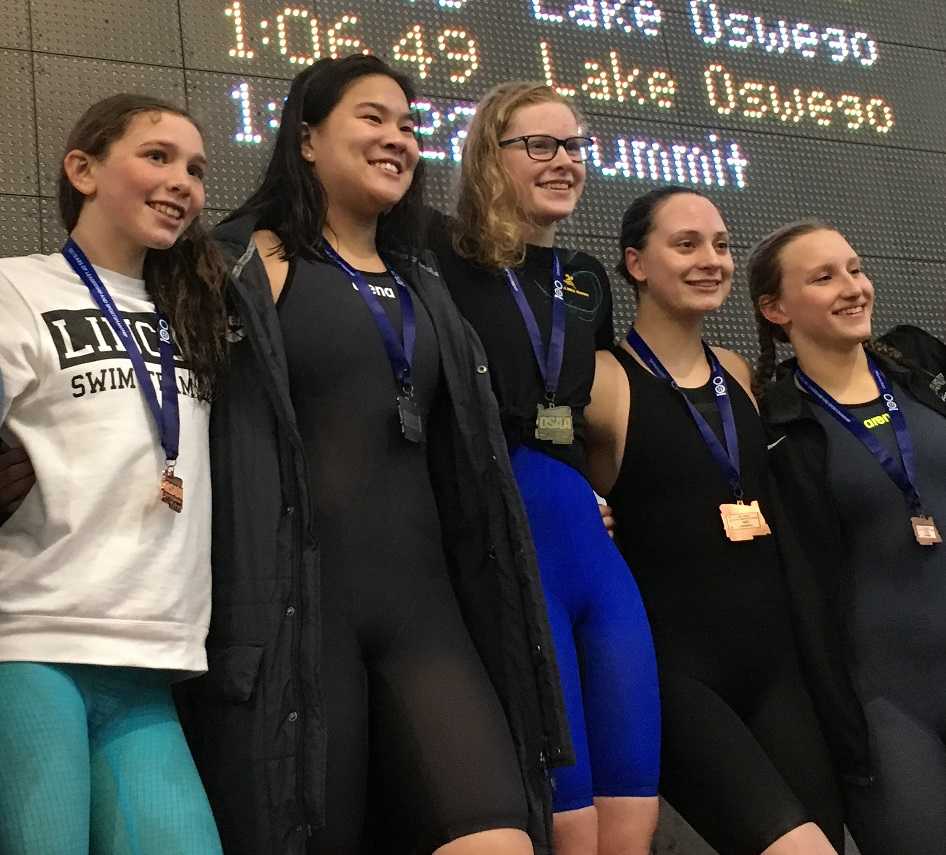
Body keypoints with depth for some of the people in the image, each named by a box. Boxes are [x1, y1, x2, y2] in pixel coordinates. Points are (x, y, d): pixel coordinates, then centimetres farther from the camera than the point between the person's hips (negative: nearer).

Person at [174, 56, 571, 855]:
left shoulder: (420, 284, 20)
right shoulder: (255, 264, 2)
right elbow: (228, 443, -5)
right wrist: (243, 622, -13)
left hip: (420, 595, 5)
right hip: (300, 599, -5)